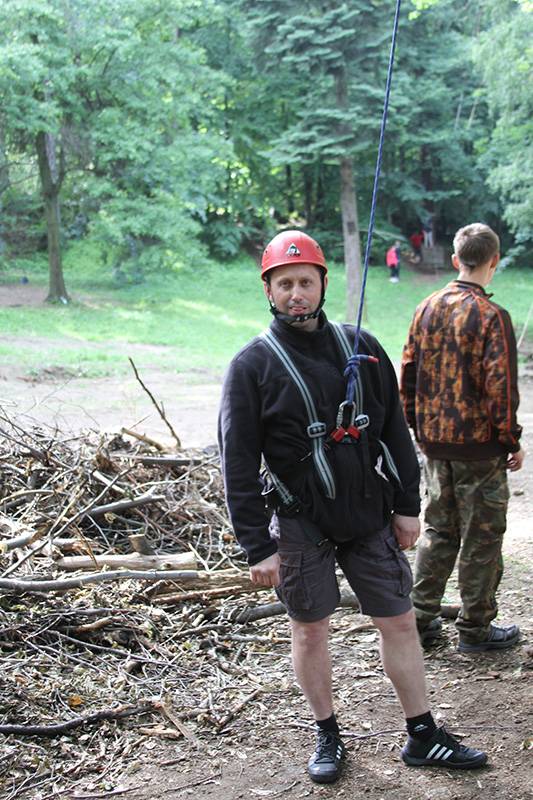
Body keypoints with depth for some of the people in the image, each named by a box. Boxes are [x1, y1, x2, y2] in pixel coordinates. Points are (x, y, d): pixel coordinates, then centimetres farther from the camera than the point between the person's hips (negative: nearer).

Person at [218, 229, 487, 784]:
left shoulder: (361, 348, 4)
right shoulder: (252, 365, -7)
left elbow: (395, 431, 10)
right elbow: (238, 462, -8)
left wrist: (407, 505, 8)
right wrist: (257, 547, -11)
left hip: (370, 515, 3)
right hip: (300, 523, -3)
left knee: (399, 621, 9)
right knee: (309, 629, 9)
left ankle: (422, 737, 24)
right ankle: (327, 736, 29)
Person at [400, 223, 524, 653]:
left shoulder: (427, 308, 3)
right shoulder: (492, 316, -16)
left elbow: (408, 375, 8)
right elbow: (500, 388, -18)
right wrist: (512, 442, -7)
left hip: (435, 443, 6)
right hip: (479, 445, -6)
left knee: (439, 529, 18)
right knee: (481, 537, 6)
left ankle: (421, 616, 23)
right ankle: (475, 629, 16)